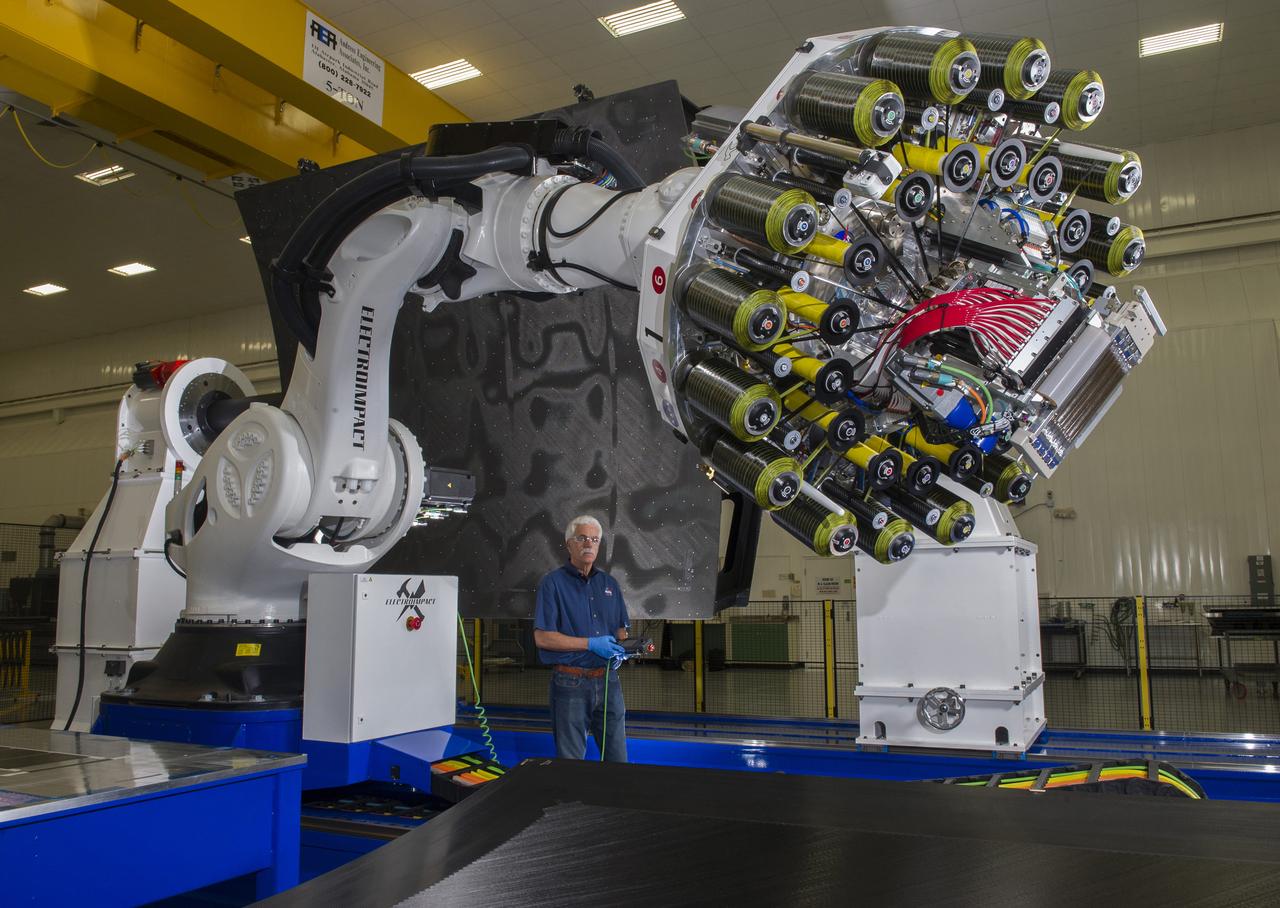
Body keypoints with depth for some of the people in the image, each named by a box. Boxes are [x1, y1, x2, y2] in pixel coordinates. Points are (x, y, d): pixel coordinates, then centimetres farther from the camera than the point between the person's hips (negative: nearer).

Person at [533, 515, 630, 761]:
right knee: (570, 763, 5)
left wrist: (619, 650, -5)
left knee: (617, 759, 11)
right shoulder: (553, 583, -5)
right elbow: (542, 637, -11)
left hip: (608, 682, 5)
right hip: (571, 683, -4)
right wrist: (591, 644, -16)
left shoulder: (609, 584, 11)